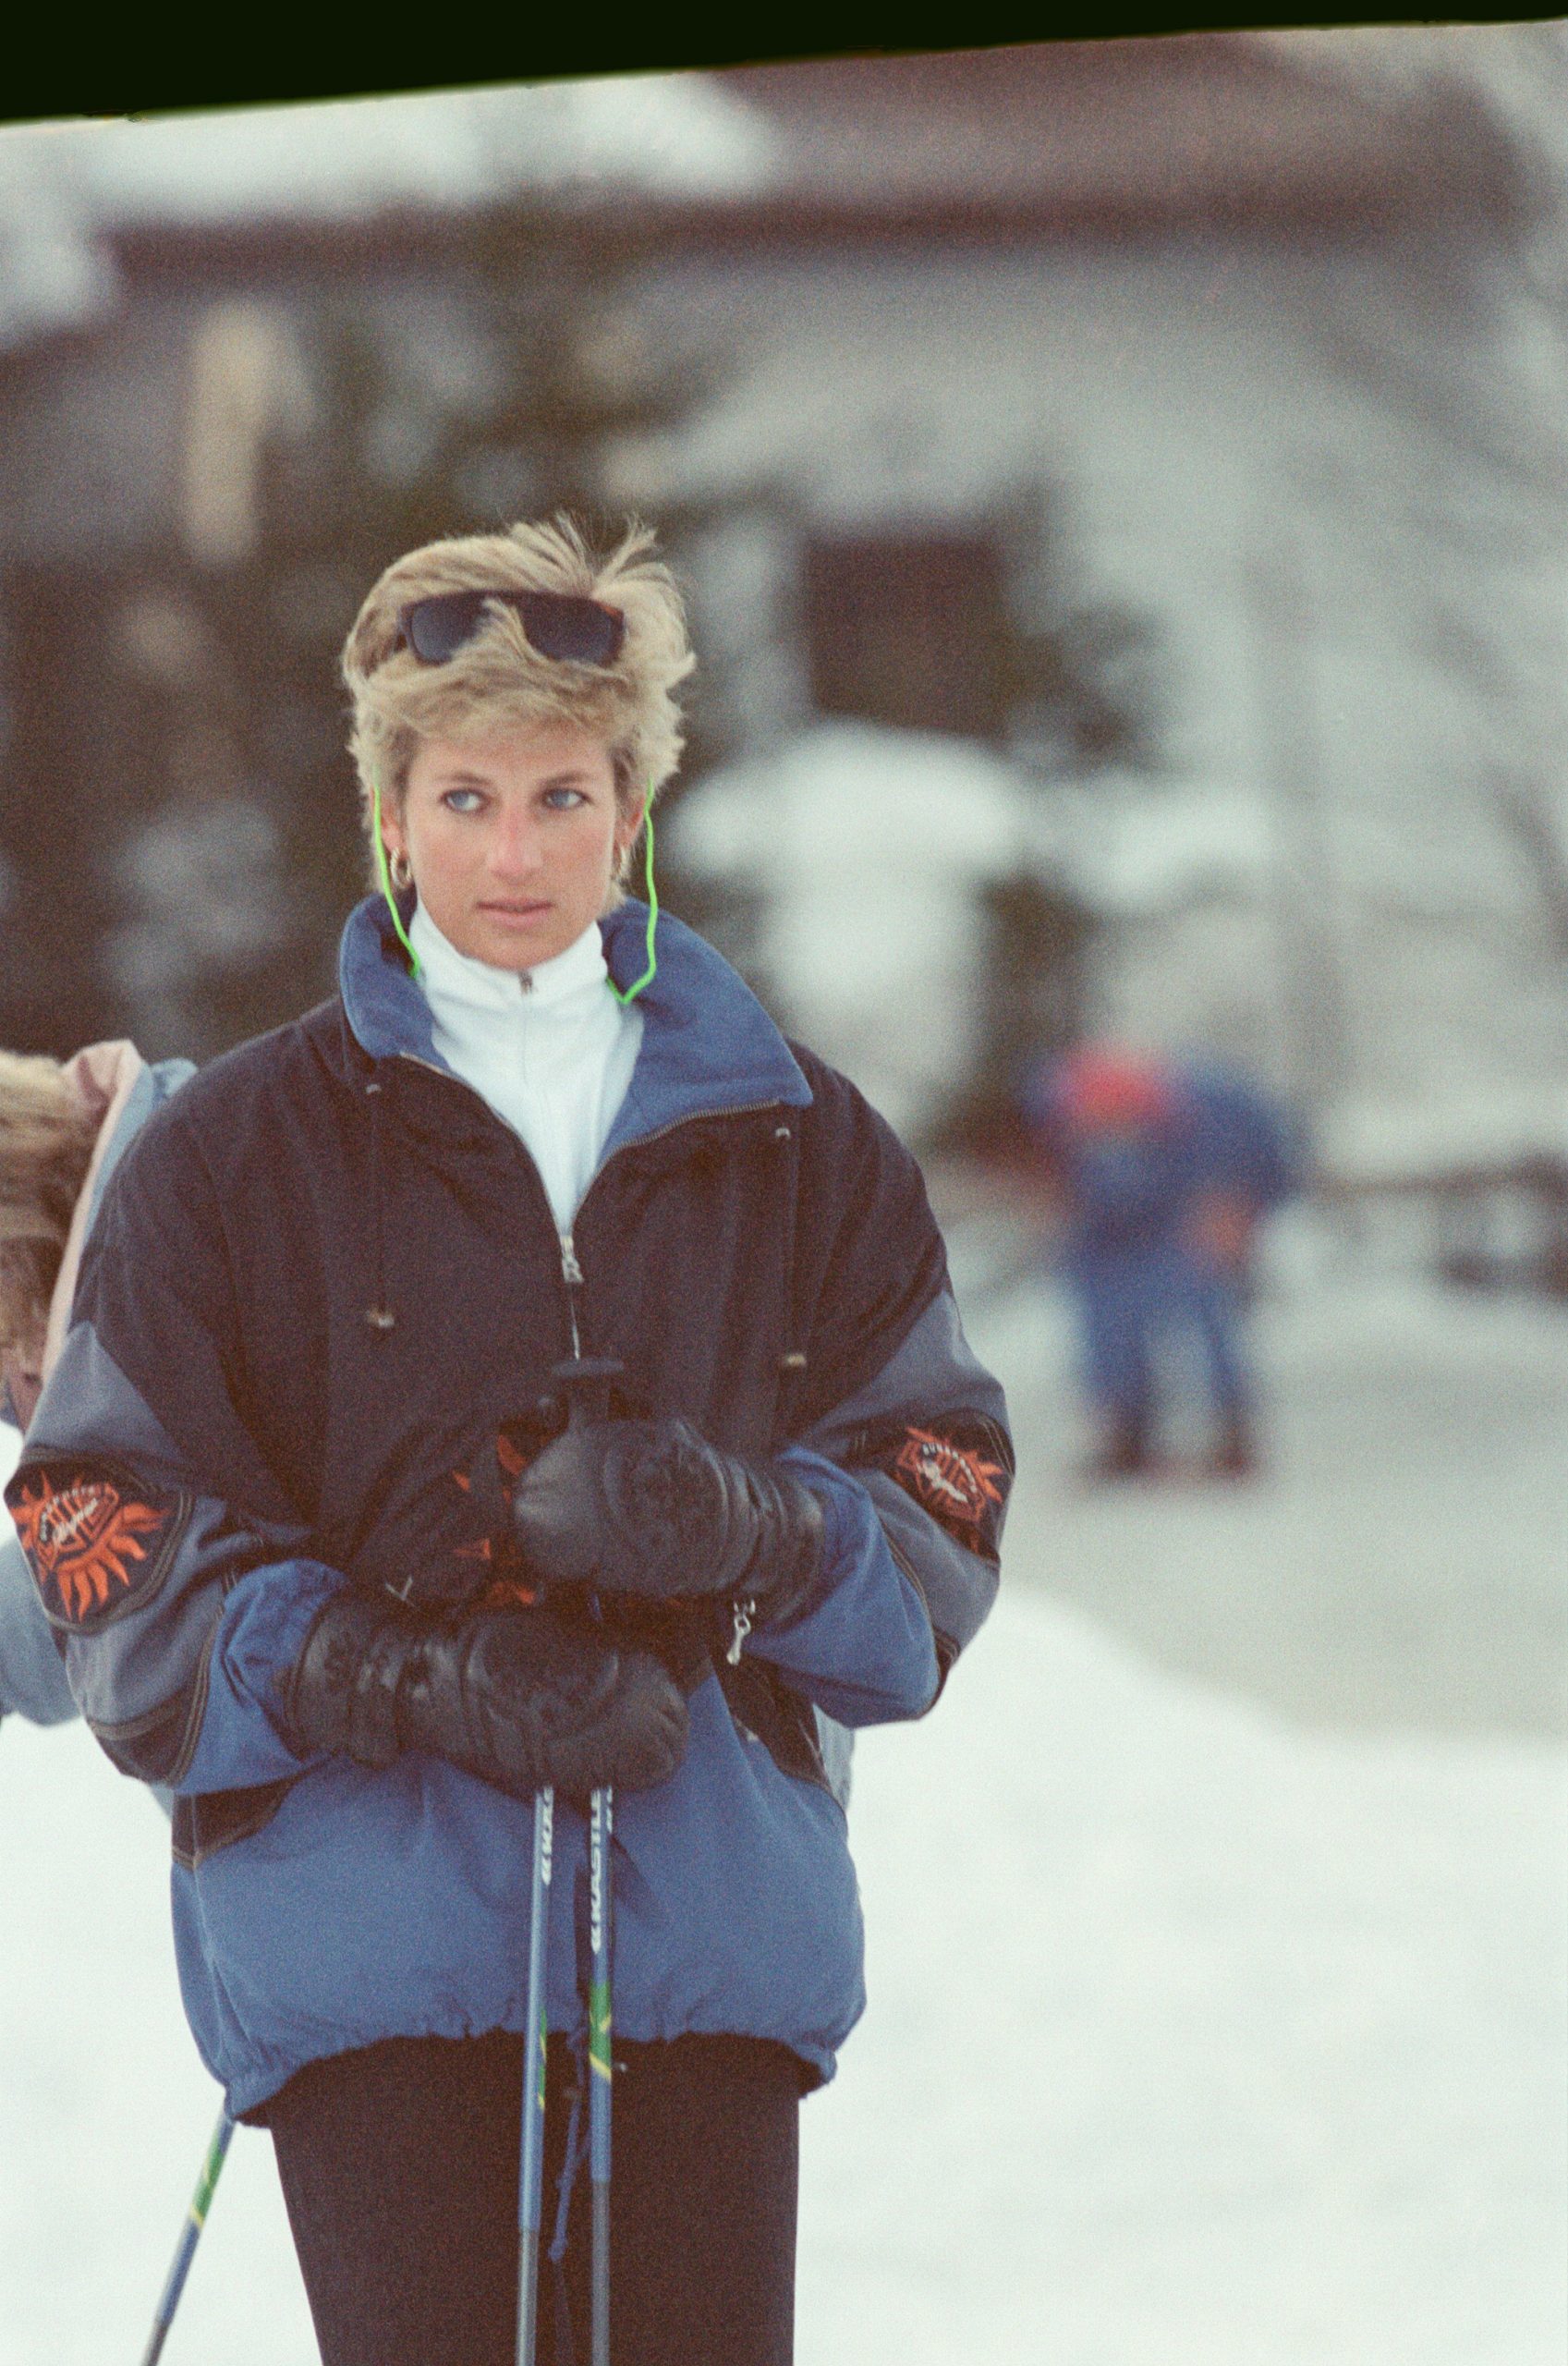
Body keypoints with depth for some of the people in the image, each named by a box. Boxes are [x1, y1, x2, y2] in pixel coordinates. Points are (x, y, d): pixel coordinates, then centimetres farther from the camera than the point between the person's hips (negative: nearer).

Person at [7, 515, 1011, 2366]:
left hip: (709, 1914, 2)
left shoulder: (797, 1147, 12)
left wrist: (750, 1528, -14)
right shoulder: (233, 1155, 5)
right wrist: (419, 1679, -16)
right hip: (368, 1915, -2)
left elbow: (943, 1491, 10)